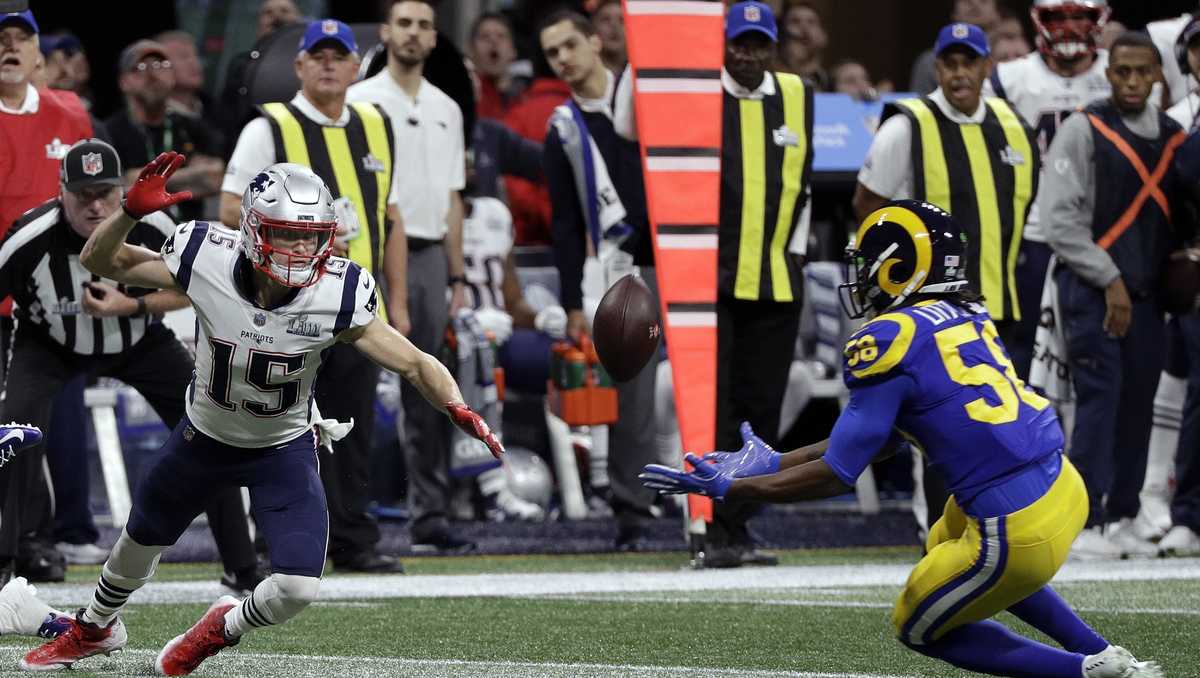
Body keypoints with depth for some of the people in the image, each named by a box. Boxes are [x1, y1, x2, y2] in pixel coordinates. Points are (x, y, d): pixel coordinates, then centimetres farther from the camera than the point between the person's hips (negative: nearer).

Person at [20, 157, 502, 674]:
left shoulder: (336, 296, -29)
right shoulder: (207, 262, -28)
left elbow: (414, 364, -23)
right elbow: (99, 260, -16)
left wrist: (456, 408, -41)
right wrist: (132, 212, -34)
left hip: (285, 449, -1)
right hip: (205, 436, 1)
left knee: (298, 589, -16)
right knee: (141, 540, 23)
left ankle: (223, 629, 21)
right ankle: (95, 628, 57)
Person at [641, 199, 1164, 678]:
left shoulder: (888, 342, -12)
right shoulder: (964, 320, 14)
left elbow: (837, 475, -8)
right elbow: (880, 440, 21)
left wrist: (728, 488, 1)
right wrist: (775, 464, 25)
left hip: (1018, 531, -8)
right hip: (1067, 488, 8)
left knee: (919, 629, 19)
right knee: (944, 553, 38)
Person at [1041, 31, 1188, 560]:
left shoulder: (1175, 138, 13)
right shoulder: (1083, 130, -4)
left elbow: (1182, 217, 23)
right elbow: (1061, 219, -9)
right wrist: (1110, 281, -11)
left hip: (1147, 293, 6)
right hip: (1092, 286, -6)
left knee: (1138, 404, 5)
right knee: (1100, 398, -12)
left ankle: (1121, 519, 13)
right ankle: (1086, 524, -12)